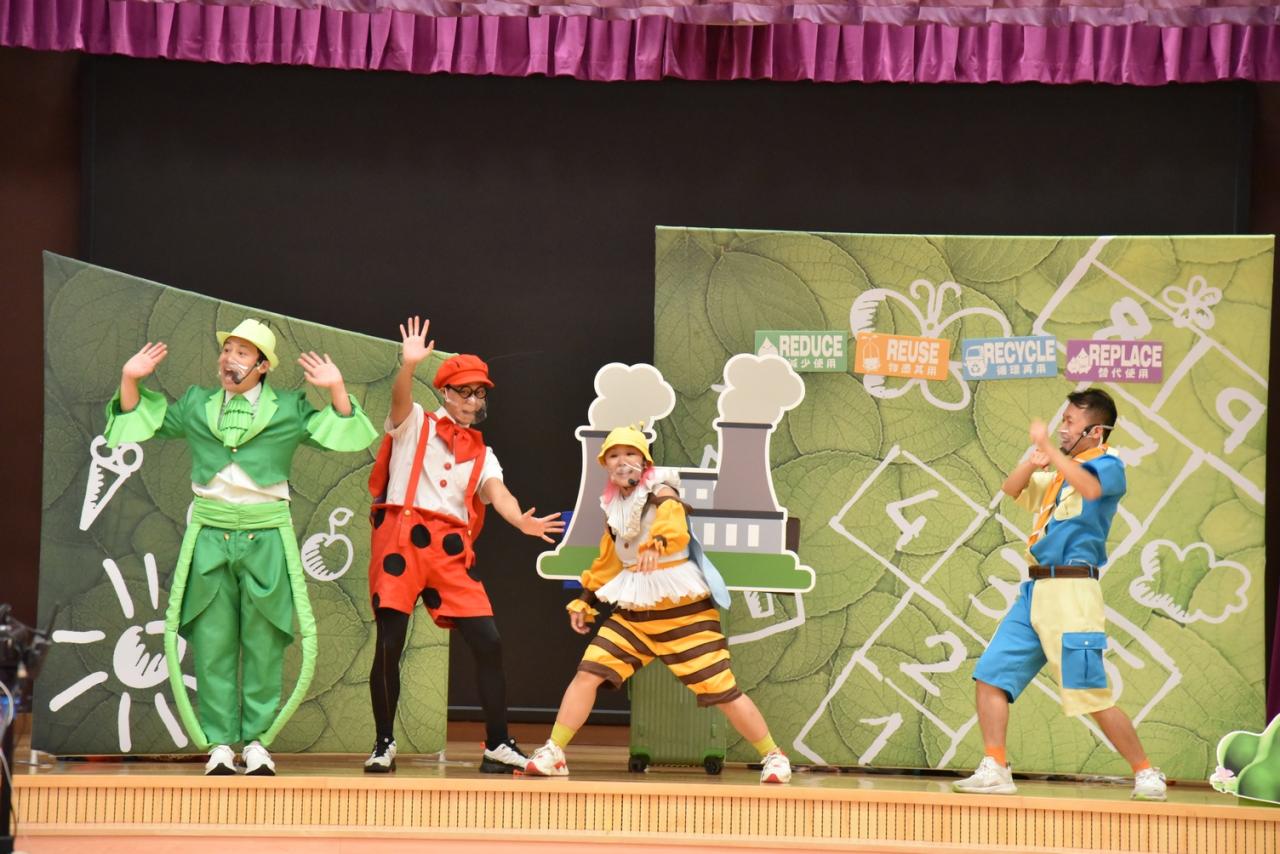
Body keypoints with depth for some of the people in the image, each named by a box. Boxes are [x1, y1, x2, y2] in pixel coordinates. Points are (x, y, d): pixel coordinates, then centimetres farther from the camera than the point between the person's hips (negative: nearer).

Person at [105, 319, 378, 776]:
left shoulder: (290, 410, 7)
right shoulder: (196, 405, 12)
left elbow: (347, 434, 8)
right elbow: (136, 423, 20)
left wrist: (336, 390, -5)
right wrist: (131, 380, 6)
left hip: (266, 537, -1)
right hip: (210, 536, 1)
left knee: (263, 643, 0)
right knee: (212, 643, -1)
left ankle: (256, 741, 5)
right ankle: (219, 743, 2)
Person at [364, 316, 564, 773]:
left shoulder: (481, 454, 18)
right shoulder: (415, 424, 9)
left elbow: (497, 493, 0)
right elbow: (400, 400, -13)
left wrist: (521, 520, -23)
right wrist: (409, 365, -35)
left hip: (452, 551, 4)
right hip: (402, 540, -3)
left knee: (488, 642, -5)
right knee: (390, 644, -5)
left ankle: (499, 745, 2)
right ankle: (383, 744, 8)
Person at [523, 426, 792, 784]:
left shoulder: (660, 493, -12)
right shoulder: (614, 506, 8)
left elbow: (673, 525, -36)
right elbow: (608, 560, 22)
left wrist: (657, 544, -57)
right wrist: (584, 601, 22)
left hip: (684, 610, -6)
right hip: (633, 612, 6)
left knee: (722, 692, -6)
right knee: (587, 674, -7)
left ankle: (774, 757, 10)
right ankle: (552, 754, 1)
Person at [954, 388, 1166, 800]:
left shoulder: (1107, 466, -5)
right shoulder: (1059, 472, 20)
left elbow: (1091, 488, -27)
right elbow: (1011, 491, 19)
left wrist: (1049, 447, -24)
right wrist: (1034, 461, -1)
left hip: (1072, 592, -8)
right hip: (1035, 591, 8)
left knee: (1093, 696, -8)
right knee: (990, 676, 2)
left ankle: (1146, 774, 4)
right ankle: (995, 770, 5)